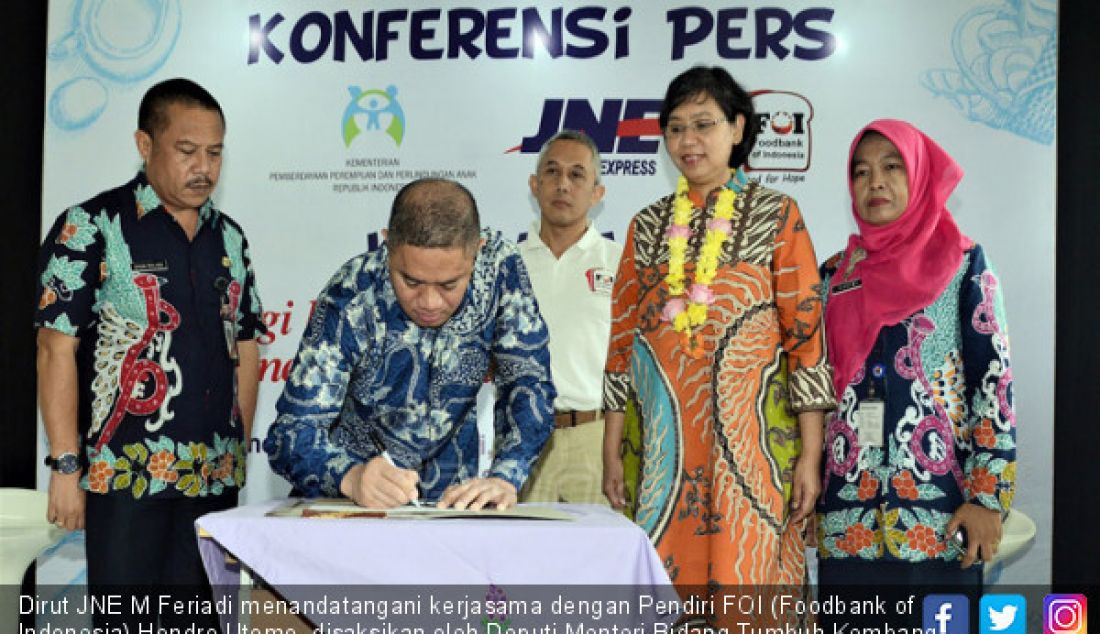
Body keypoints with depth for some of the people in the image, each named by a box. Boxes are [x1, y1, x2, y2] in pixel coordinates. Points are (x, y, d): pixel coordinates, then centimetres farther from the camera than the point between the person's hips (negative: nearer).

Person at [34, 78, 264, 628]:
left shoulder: (229, 238, 12)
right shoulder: (91, 229, -5)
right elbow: (56, 351, -8)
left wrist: (239, 449, 11)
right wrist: (66, 467, -12)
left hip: (216, 479, 5)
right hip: (126, 478, -5)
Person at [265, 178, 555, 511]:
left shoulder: (498, 267, -15)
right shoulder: (352, 299, -21)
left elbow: (527, 382, -9)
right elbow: (291, 433, -21)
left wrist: (504, 478, -26)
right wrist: (352, 477, -42)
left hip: (451, 494, 1)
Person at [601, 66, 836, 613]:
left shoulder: (776, 215, 2)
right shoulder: (647, 225, 11)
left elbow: (806, 332, -2)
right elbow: (622, 336, 11)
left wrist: (811, 454, -8)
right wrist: (611, 449, 8)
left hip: (751, 438, -3)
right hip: (663, 440, 3)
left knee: (744, 574, -2)